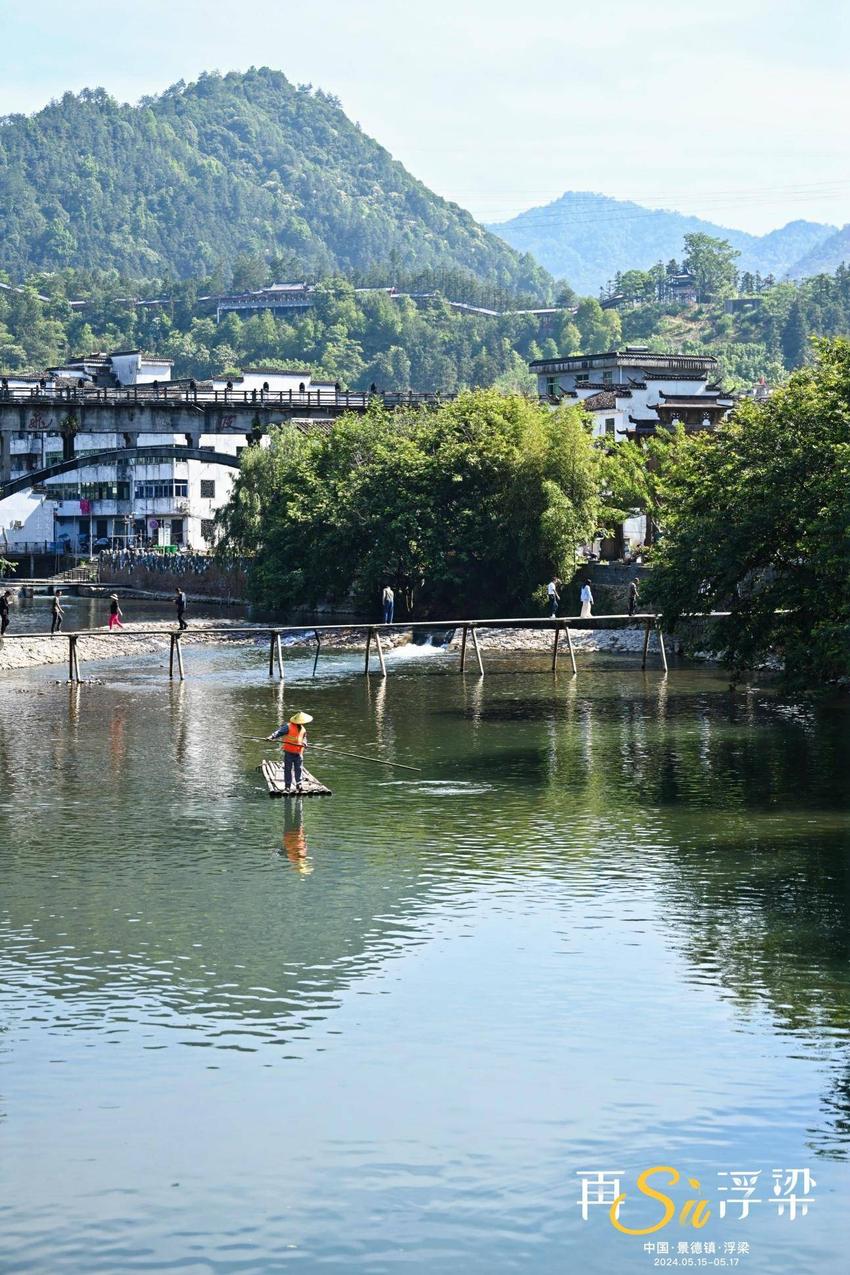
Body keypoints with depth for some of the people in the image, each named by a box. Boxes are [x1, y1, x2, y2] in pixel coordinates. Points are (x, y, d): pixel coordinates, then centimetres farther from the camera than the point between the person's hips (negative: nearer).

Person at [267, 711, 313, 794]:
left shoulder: (303, 730, 9)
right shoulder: (288, 727, -10)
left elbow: (304, 738, 21)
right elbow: (279, 732, -16)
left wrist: (304, 743, -2)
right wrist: (272, 737, -32)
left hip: (298, 753, 5)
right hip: (289, 752, -5)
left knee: (299, 769, -1)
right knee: (288, 769, 2)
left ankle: (299, 785, 1)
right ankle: (287, 786, 8)